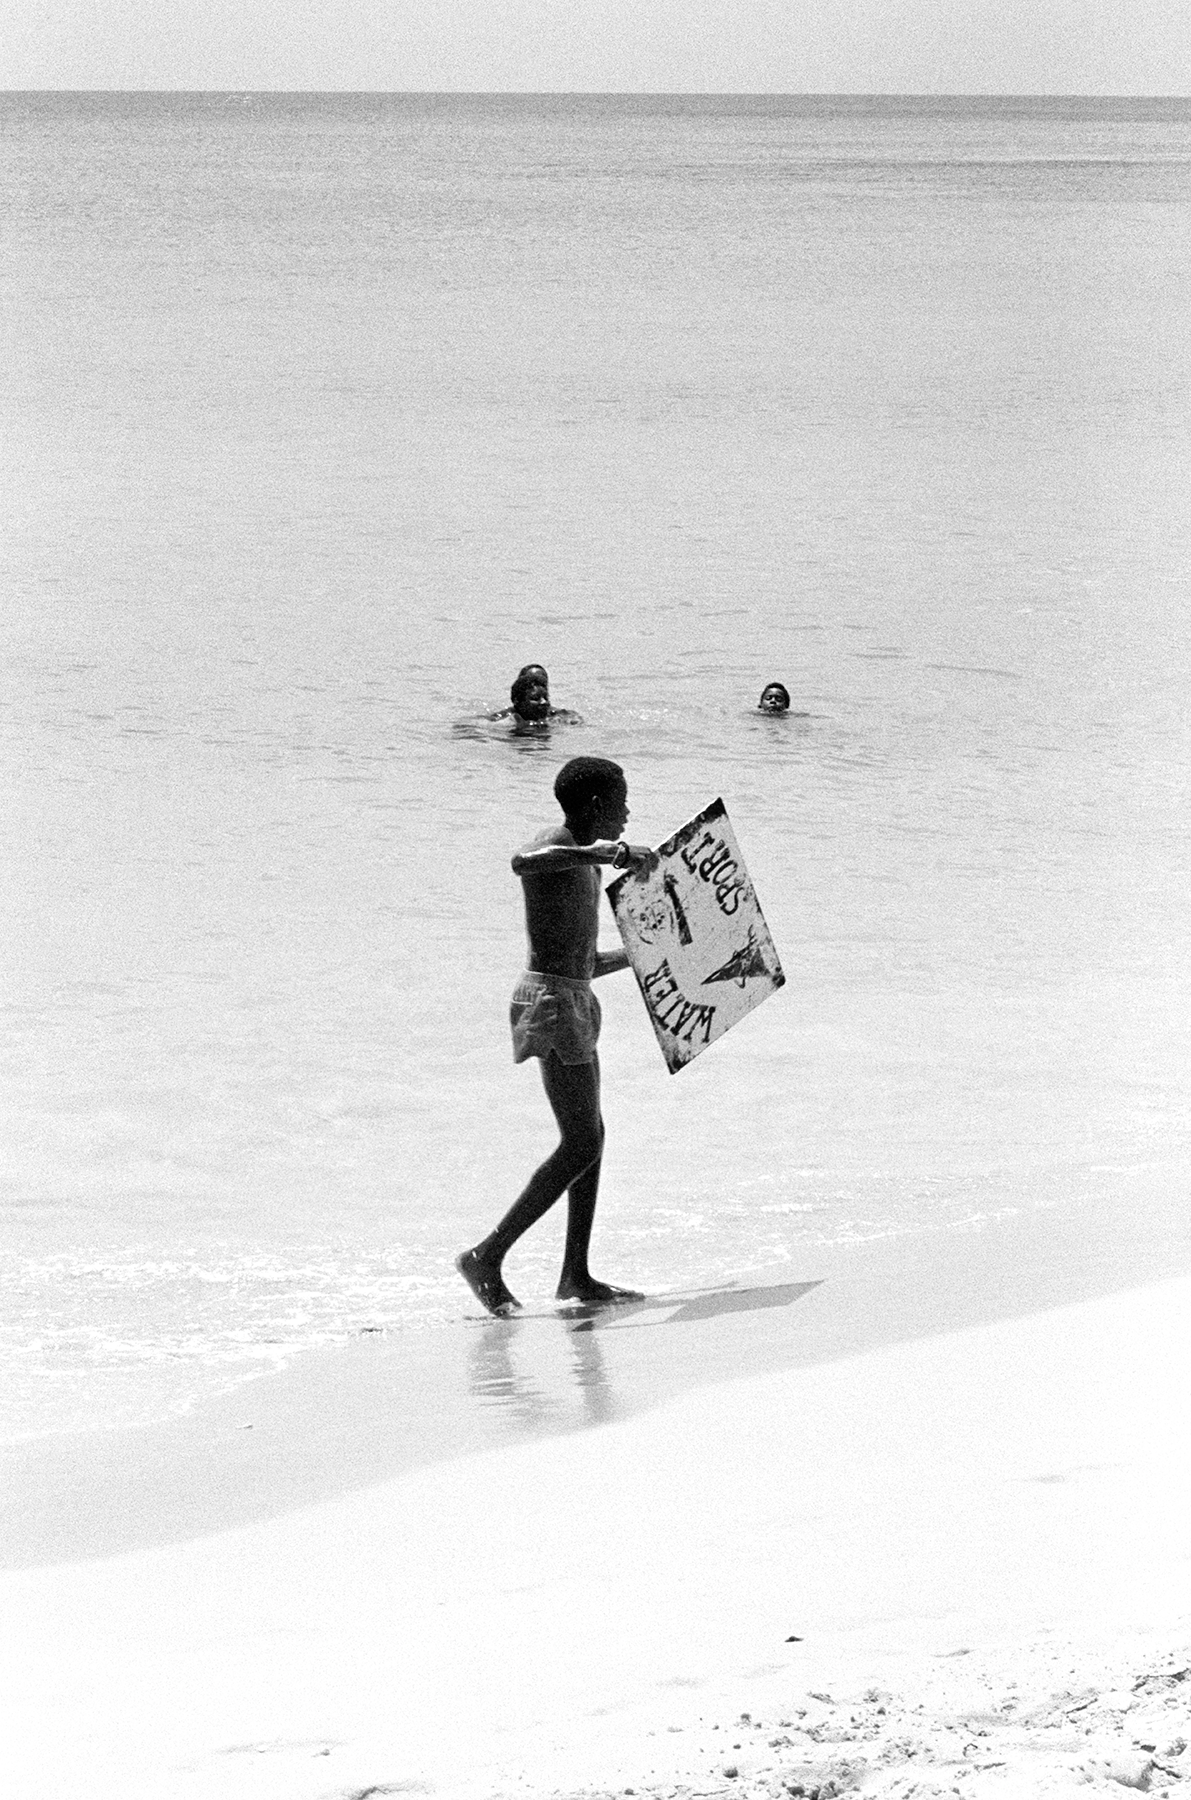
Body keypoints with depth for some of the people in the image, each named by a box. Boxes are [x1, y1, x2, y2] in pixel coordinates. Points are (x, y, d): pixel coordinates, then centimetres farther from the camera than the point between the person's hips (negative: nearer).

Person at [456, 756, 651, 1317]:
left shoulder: (585, 860, 21)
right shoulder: (554, 844, -10)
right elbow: (522, 863, -38)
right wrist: (600, 852, -43)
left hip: (574, 1001, 10)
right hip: (552, 1003, -10)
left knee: (590, 1138, 13)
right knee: (581, 1144, -11)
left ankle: (576, 1275, 18)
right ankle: (487, 1257, -11)